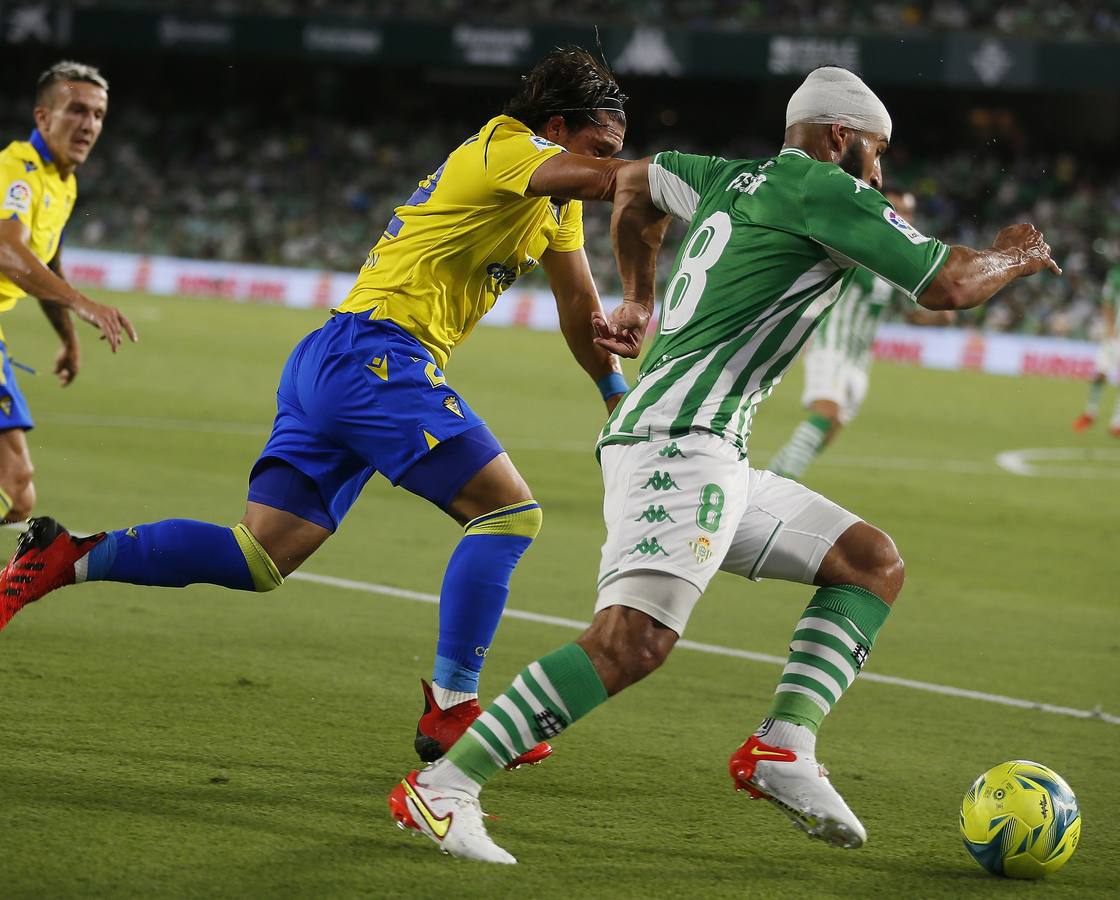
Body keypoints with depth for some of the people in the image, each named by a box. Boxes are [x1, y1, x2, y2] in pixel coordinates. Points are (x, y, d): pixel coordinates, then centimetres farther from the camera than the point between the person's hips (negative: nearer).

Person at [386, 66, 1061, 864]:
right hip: (678, 441, -10)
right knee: (633, 640, -25)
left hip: (708, 458, 10)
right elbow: (948, 286, -4)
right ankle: (442, 788, -22)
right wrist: (1015, 256, 16)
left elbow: (631, 182, 39)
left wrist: (638, 300, 46)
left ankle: (783, 747, -2)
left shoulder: (734, 178, 21)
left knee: (874, 562, 12)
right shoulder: (825, 189, -4)